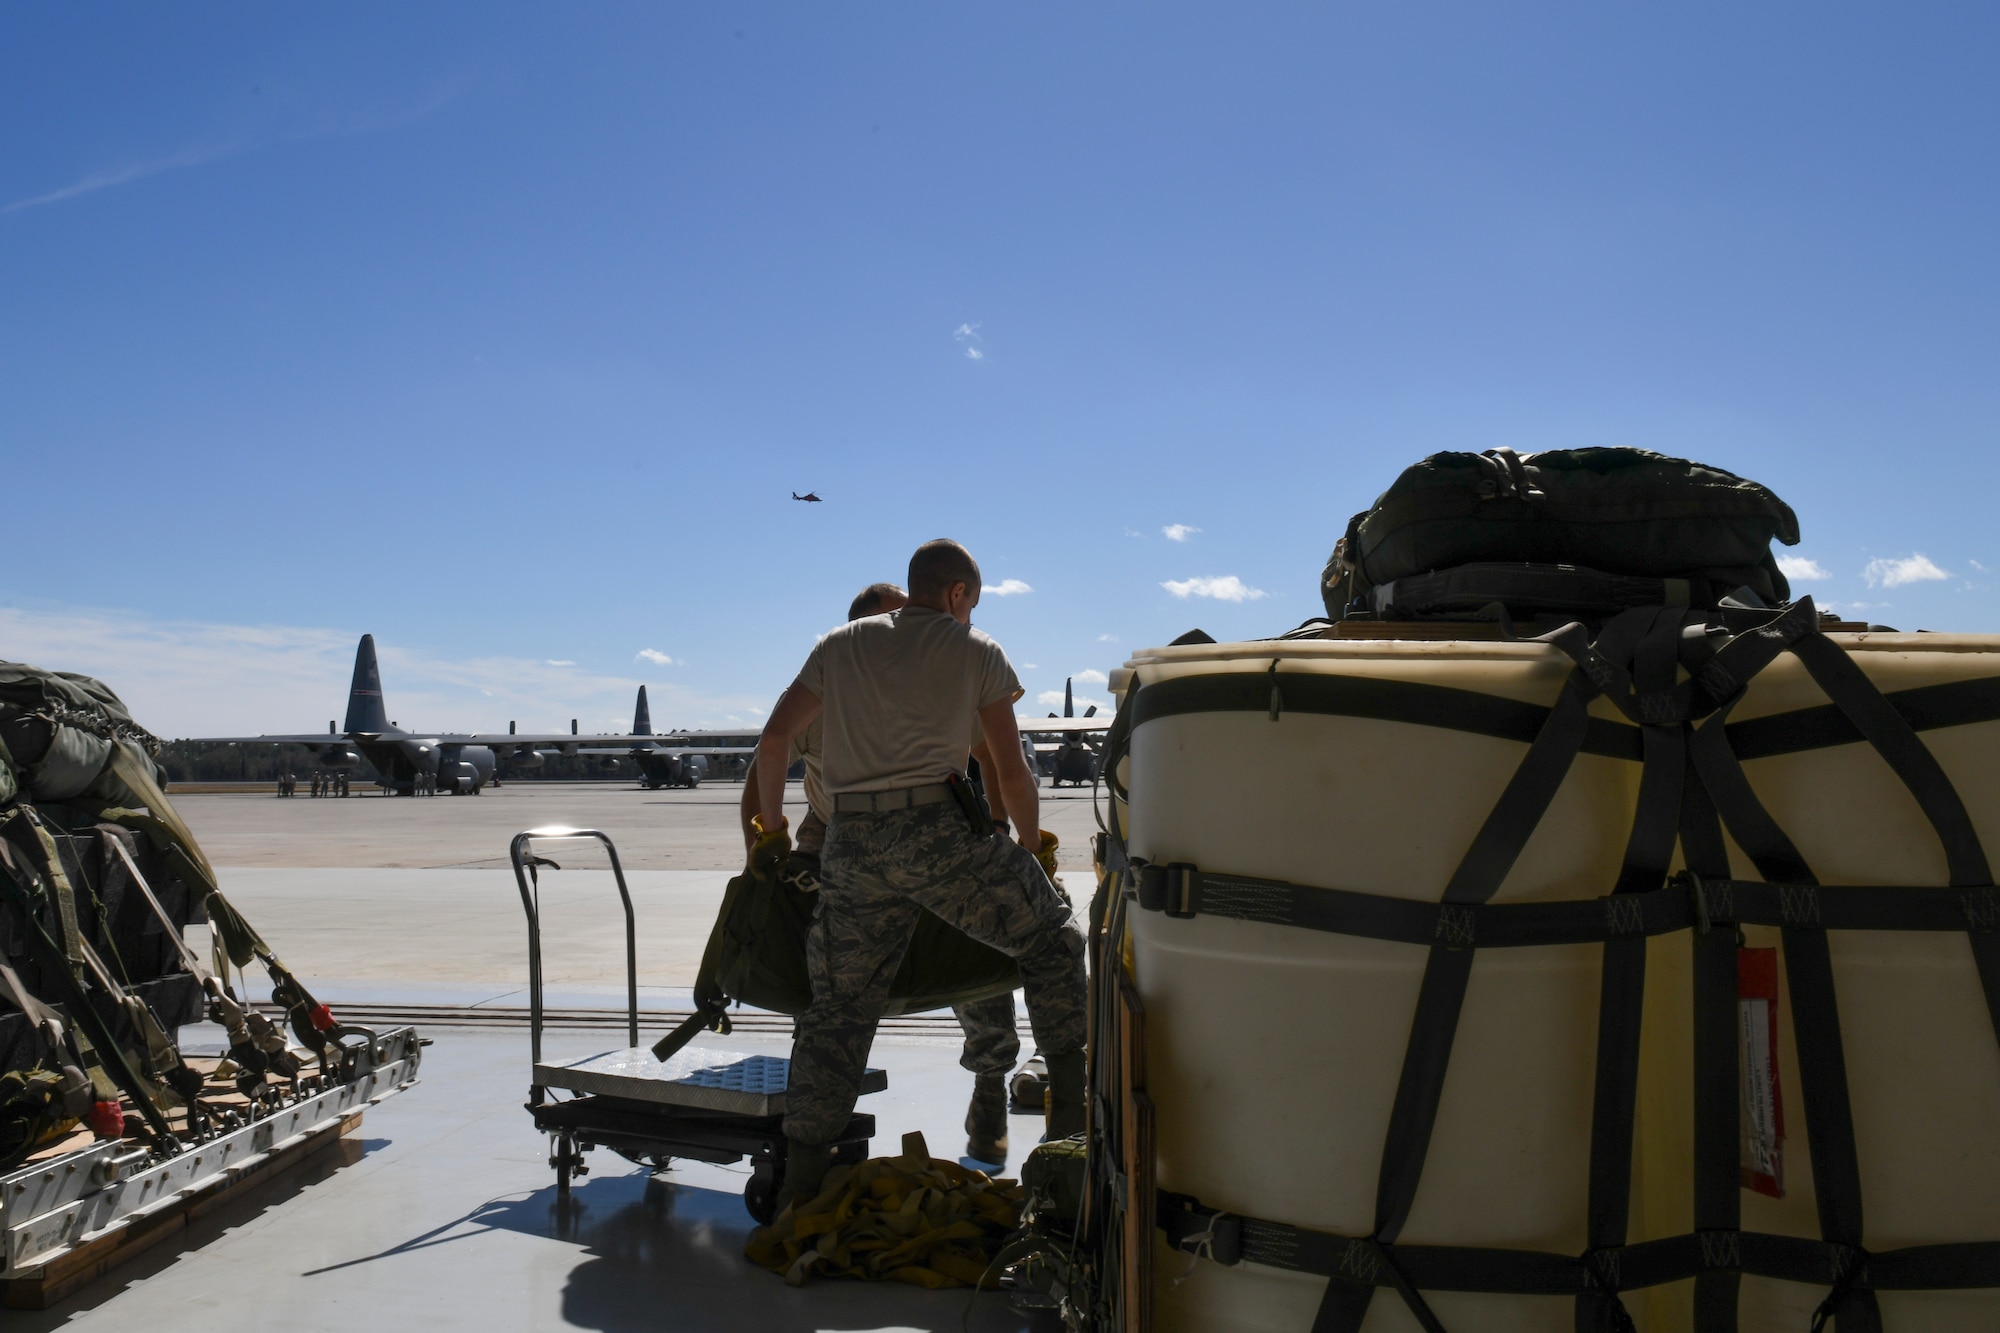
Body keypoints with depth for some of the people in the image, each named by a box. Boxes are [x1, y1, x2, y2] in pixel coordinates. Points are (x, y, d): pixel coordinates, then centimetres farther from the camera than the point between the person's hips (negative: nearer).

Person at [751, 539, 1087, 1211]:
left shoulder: (840, 645, 19)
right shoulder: (977, 651, 11)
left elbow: (773, 739, 14)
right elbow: (1011, 772, 8)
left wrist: (770, 828, 25)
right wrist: (1032, 848, 23)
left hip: (850, 844, 4)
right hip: (936, 831, -3)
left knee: (838, 1006, 12)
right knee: (1050, 941, 16)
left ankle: (800, 1182, 11)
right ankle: (1073, 1105, 15)